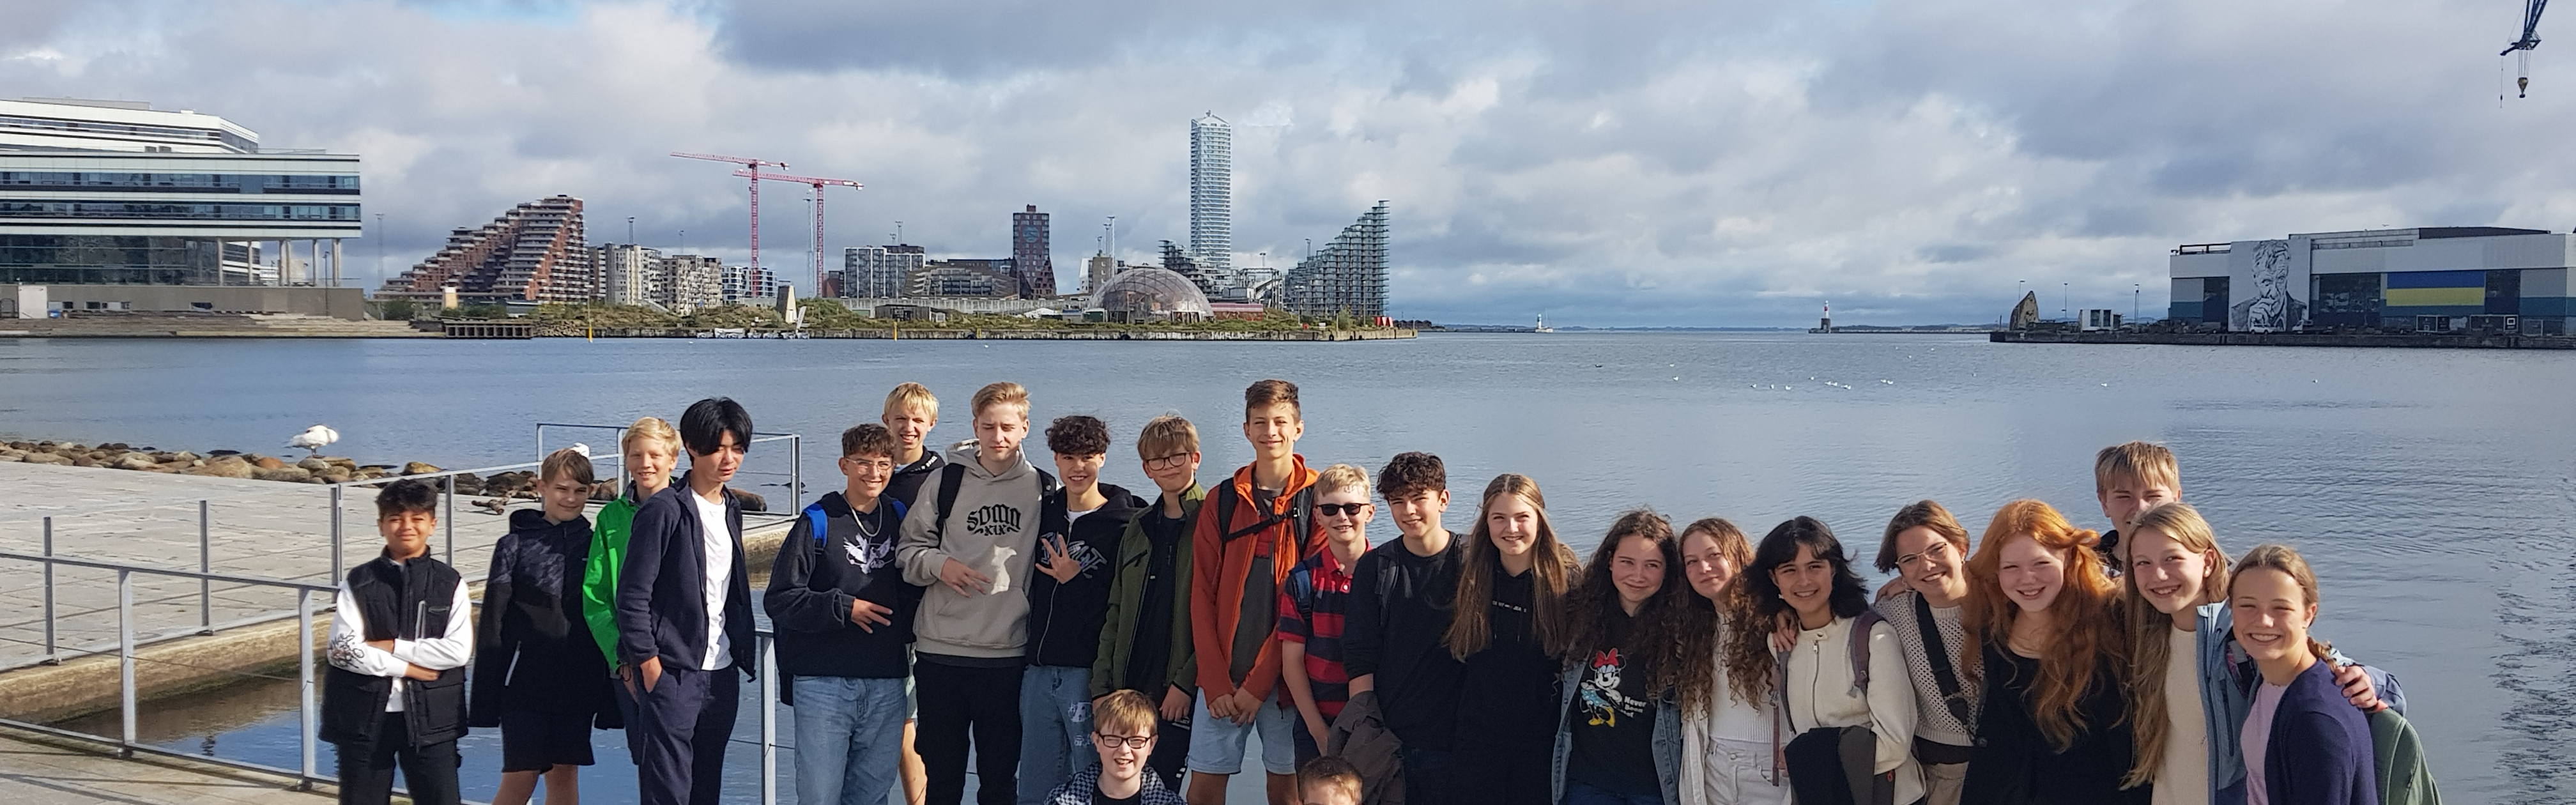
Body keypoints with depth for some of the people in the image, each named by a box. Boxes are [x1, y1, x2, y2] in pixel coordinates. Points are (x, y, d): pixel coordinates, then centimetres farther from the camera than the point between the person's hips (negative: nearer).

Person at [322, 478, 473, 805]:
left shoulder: (450, 583, 2)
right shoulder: (358, 582, 2)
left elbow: (459, 650, -9)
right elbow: (341, 649, -8)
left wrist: (391, 647, -12)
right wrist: (404, 667, -11)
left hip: (430, 718, 0)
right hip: (365, 716, 1)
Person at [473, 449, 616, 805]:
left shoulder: (595, 546, 5)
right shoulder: (514, 546, -3)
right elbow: (493, 625, -4)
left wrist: (610, 694, 7)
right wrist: (485, 697, -7)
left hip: (579, 684, 3)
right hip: (527, 680, -3)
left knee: (565, 774, 9)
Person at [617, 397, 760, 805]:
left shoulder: (732, 510, 13)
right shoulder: (664, 511, -10)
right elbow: (632, 595, -12)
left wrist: (743, 652, 13)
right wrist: (648, 664, -14)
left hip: (722, 674, 7)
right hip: (672, 674, -7)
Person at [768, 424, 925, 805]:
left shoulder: (901, 519, 10)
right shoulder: (817, 523, -3)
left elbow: (916, 587, 19)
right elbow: (779, 600, -7)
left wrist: (910, 629, 1)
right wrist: (844, 608, -13)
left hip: (887, 686, 4)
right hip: (823, 685, -4)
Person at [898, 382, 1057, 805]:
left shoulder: (1042, 488, 5)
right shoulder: (945, 482, 3)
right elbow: (908, 549, 7)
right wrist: (939, 564, -11)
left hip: (1009, 654, 0)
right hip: (940, 649, 0)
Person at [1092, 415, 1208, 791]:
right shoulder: (1138, 527, 15)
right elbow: (1115, 614, 17)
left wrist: (1186, 682, -15)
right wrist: (1102, 686, 9)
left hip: (1179, 693, -6)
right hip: (1128, 690, 6)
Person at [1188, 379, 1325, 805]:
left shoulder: (1317, 498, -1)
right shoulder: (1222, 501, 7)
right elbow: (1202, 596, 4)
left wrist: (1259, 682, -11)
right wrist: (1216, 683, -6)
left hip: (1283, 675, -2)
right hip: (1222, 676, 2)